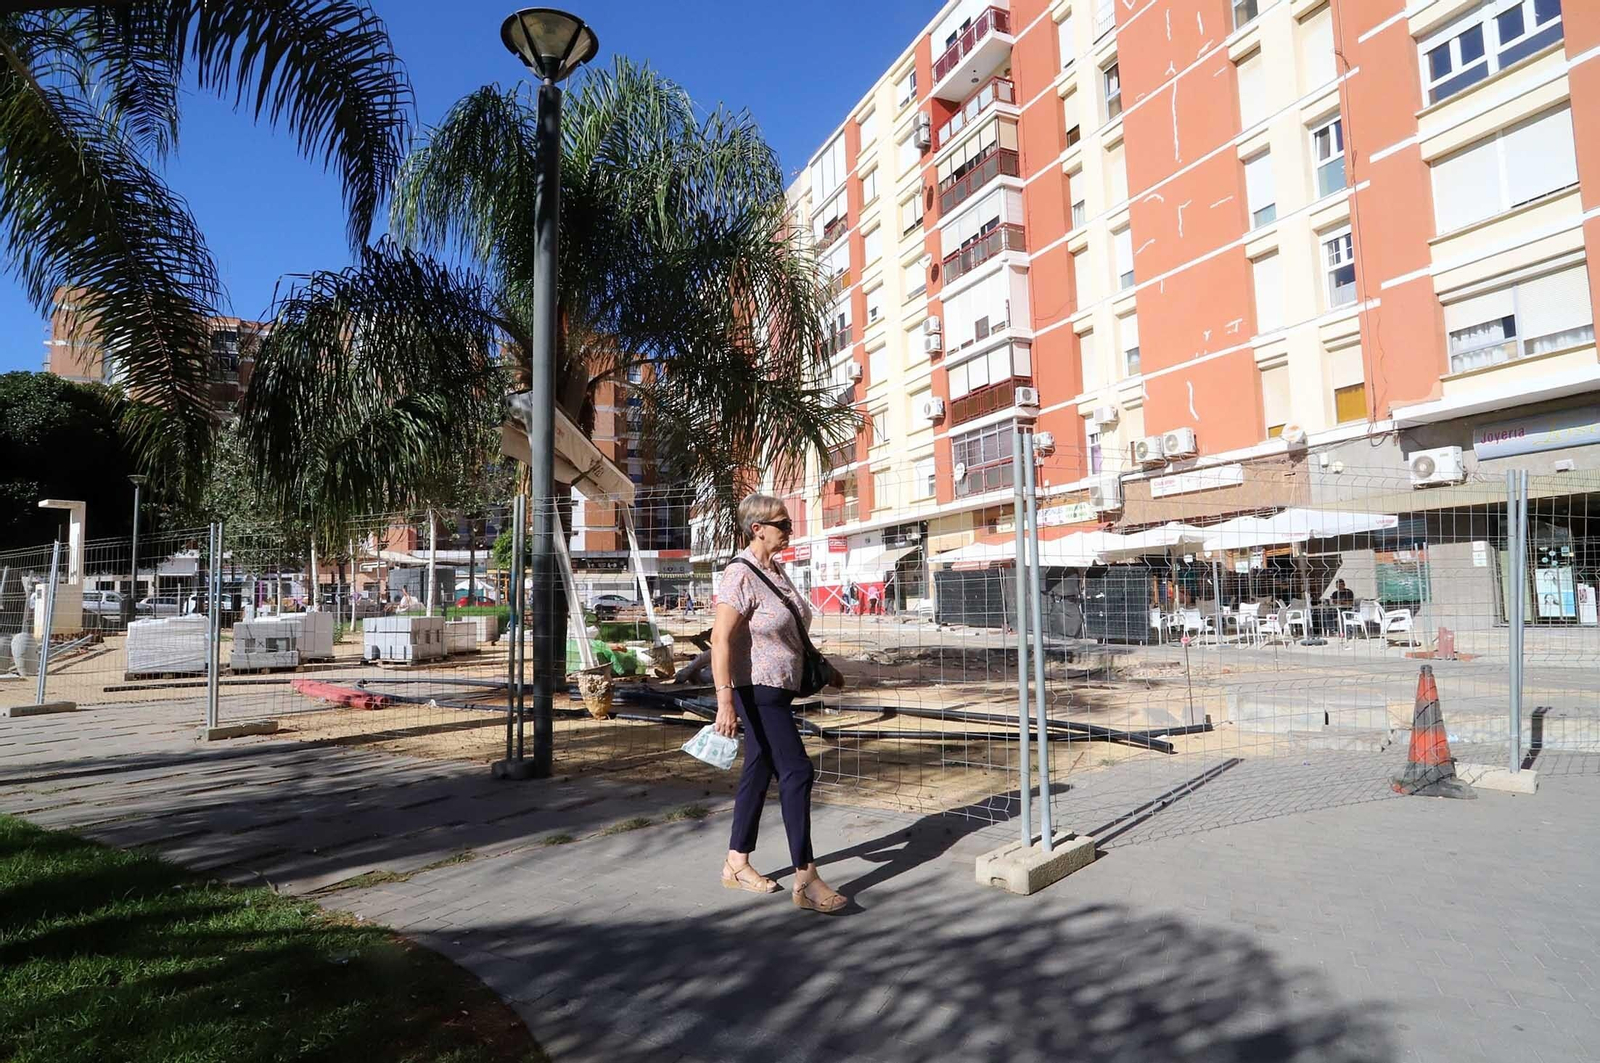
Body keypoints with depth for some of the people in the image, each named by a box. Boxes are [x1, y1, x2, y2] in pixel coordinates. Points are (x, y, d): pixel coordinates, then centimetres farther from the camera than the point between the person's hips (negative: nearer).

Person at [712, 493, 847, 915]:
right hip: (756, 690, -9)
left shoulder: (775, 571, 11)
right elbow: (721, 640, -24)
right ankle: (806, 882, -1)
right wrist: (725, 701, -31)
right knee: (797, 771, -9)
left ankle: (736, 865, 27)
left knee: (759, 772, 14)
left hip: (777, 689, 9)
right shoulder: (740, 576, -18)